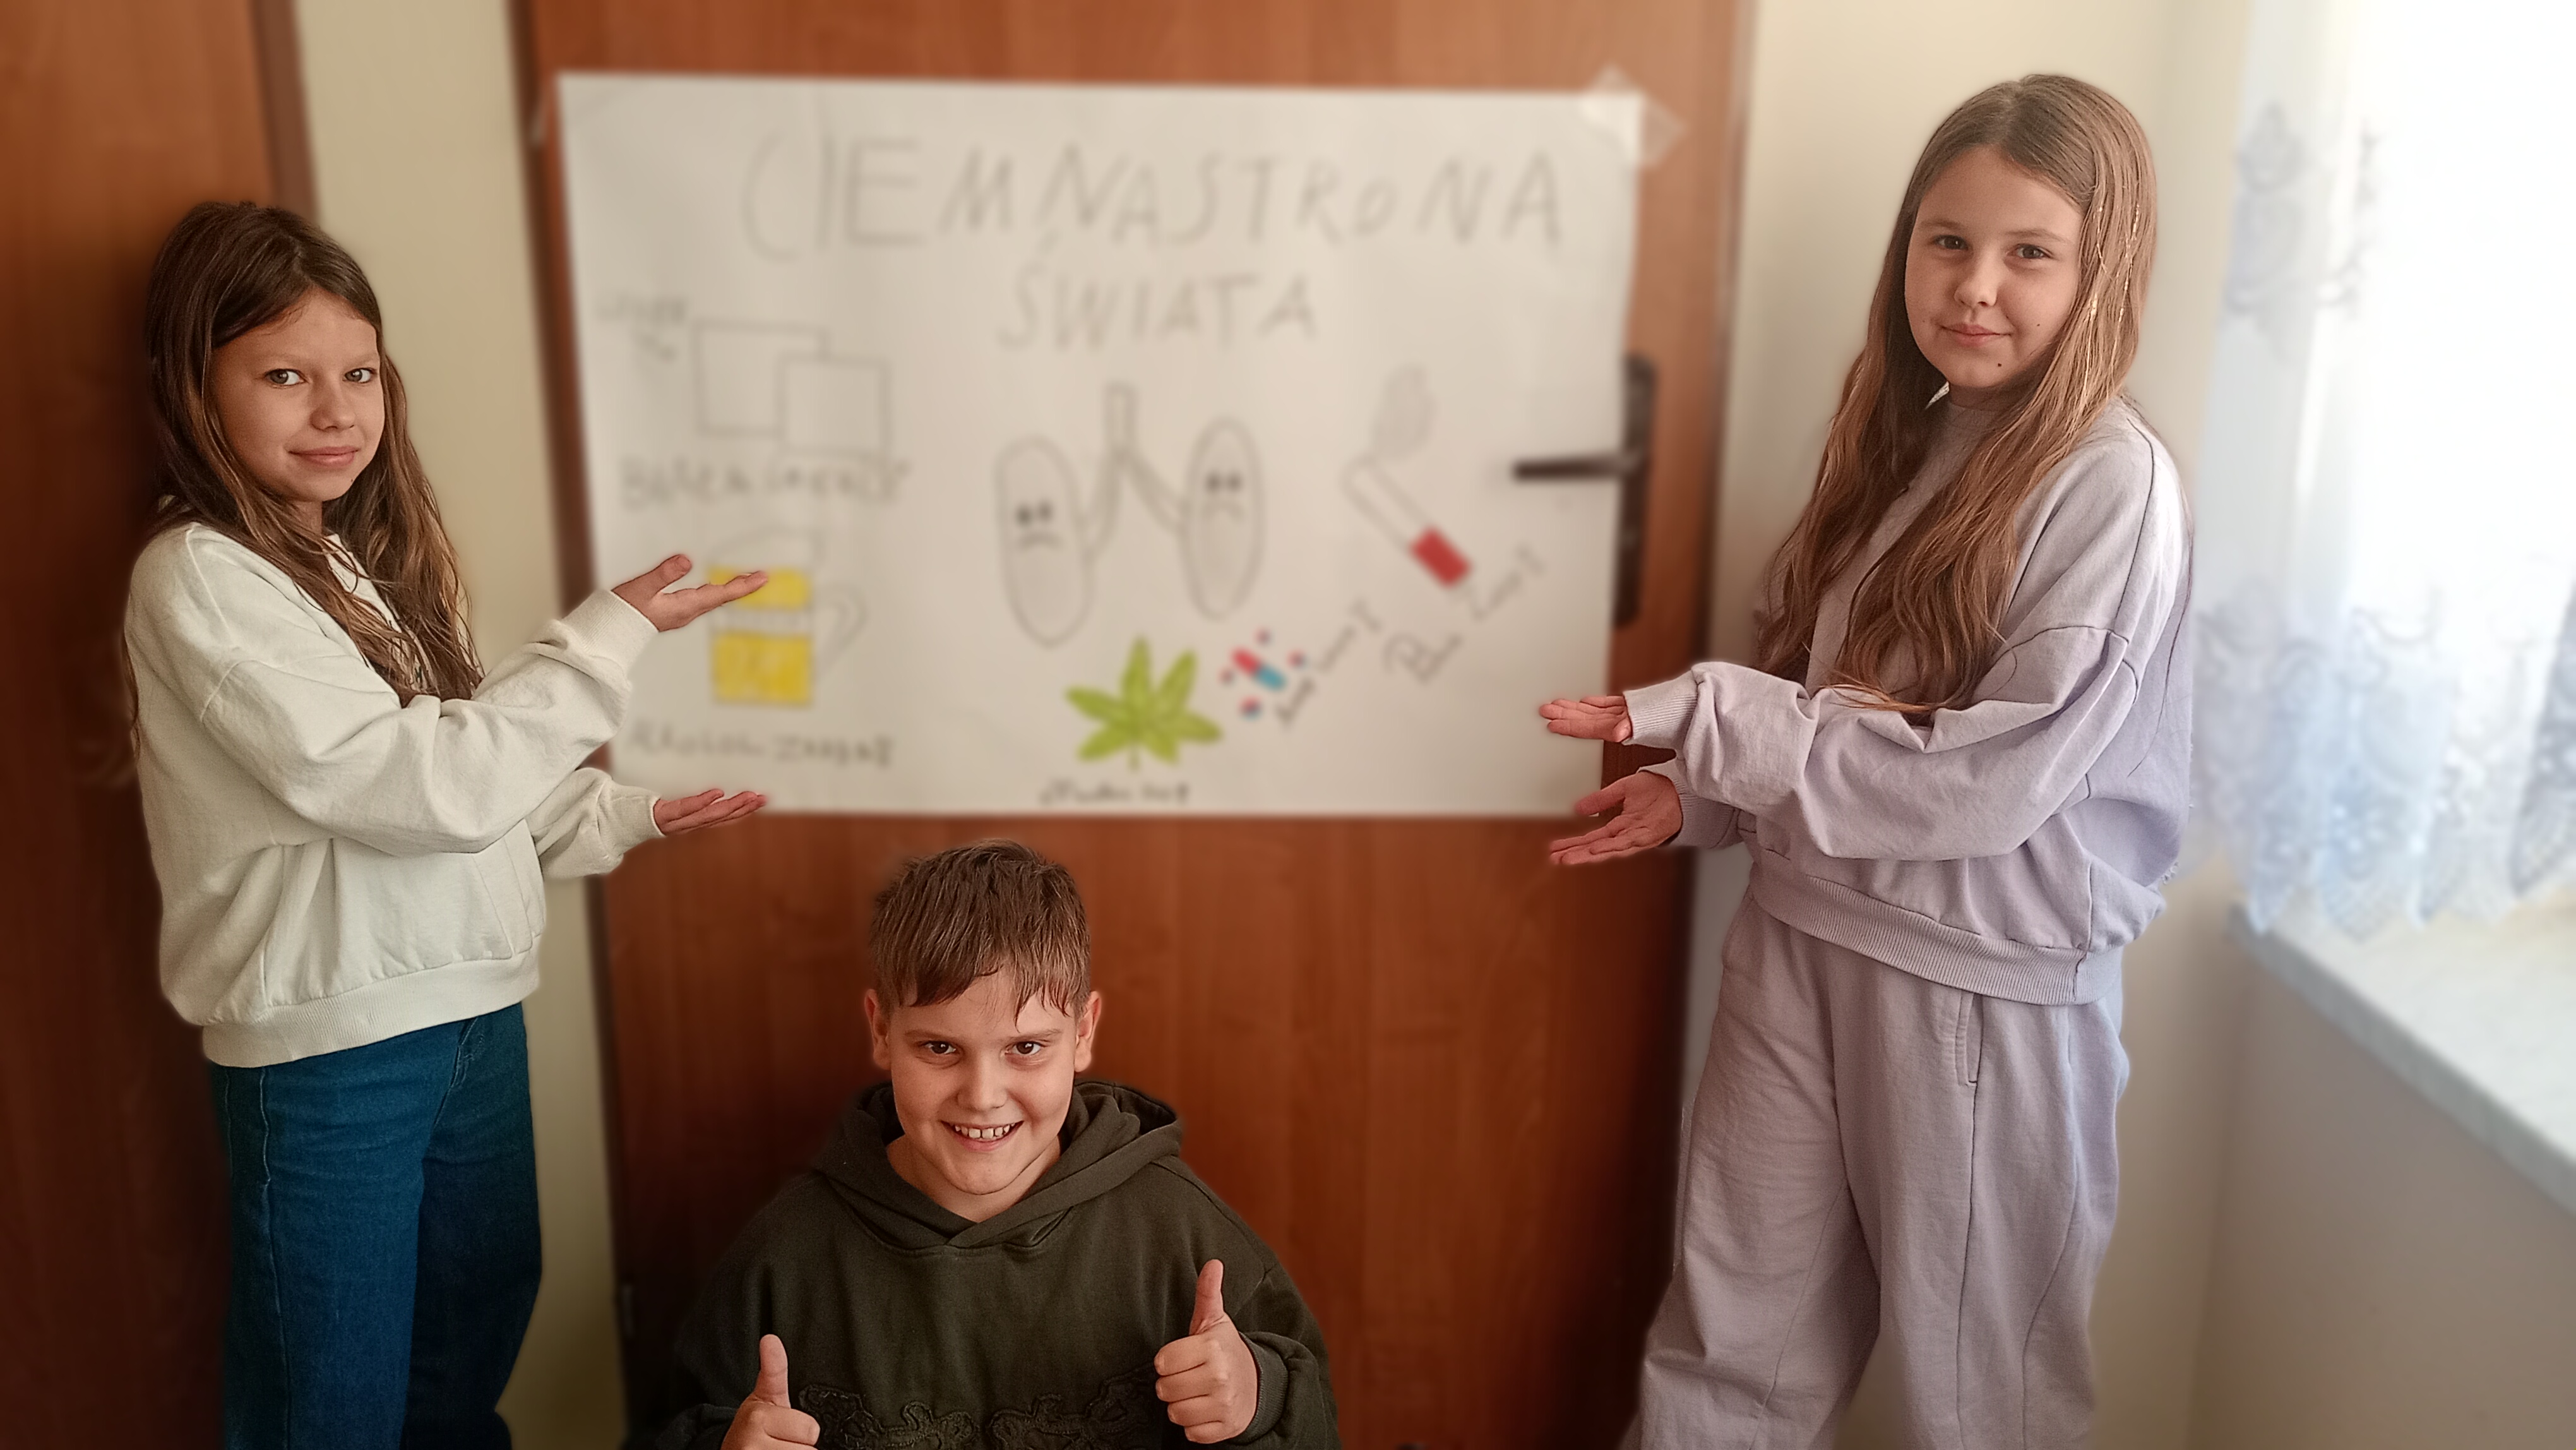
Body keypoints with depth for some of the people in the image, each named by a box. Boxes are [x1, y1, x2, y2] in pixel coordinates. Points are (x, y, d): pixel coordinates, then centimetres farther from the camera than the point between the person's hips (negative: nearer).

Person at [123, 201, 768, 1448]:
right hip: (330, 1045, -8)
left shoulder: (358, 560, 10)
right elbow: (428, 789, -22)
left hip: (466, 1008, 8)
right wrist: (606, 639, -15)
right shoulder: (200, 580, -17)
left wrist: (618, 818, 10)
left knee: (480, 1325, 23)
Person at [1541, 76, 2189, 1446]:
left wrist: (1706, 713, -19)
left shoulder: (2110, 484, -15)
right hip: (1802, 924, 6)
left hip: (1985, 974, -5)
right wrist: (1703, 789, -3)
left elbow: (1988, 786, -21)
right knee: (1727, 1339, 15)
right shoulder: (1902, 440, 5)